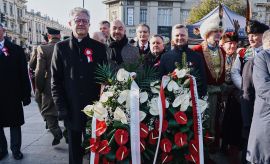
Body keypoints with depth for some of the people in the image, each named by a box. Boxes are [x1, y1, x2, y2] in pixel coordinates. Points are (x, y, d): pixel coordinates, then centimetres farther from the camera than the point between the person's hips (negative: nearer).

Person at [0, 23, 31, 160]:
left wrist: (26, 95, -6)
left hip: (13, 95, -2)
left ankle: (16, 149, 26)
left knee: (15, 123, 10)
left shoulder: (16, 50, -1)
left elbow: (24, 74, -3)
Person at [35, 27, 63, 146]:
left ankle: (56, 132, -2)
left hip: (50, 87, -3)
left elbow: (40, 71, -14)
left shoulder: (42, 49, -12)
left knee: (47, 110, 15)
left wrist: (39, 88, -1)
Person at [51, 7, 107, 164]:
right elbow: (56, 80, 2)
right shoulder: (61, 47, 3)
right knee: (74, 149, 16)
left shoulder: (99, 47, 1)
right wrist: (61, 107, -5)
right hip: (71, 110, 1)